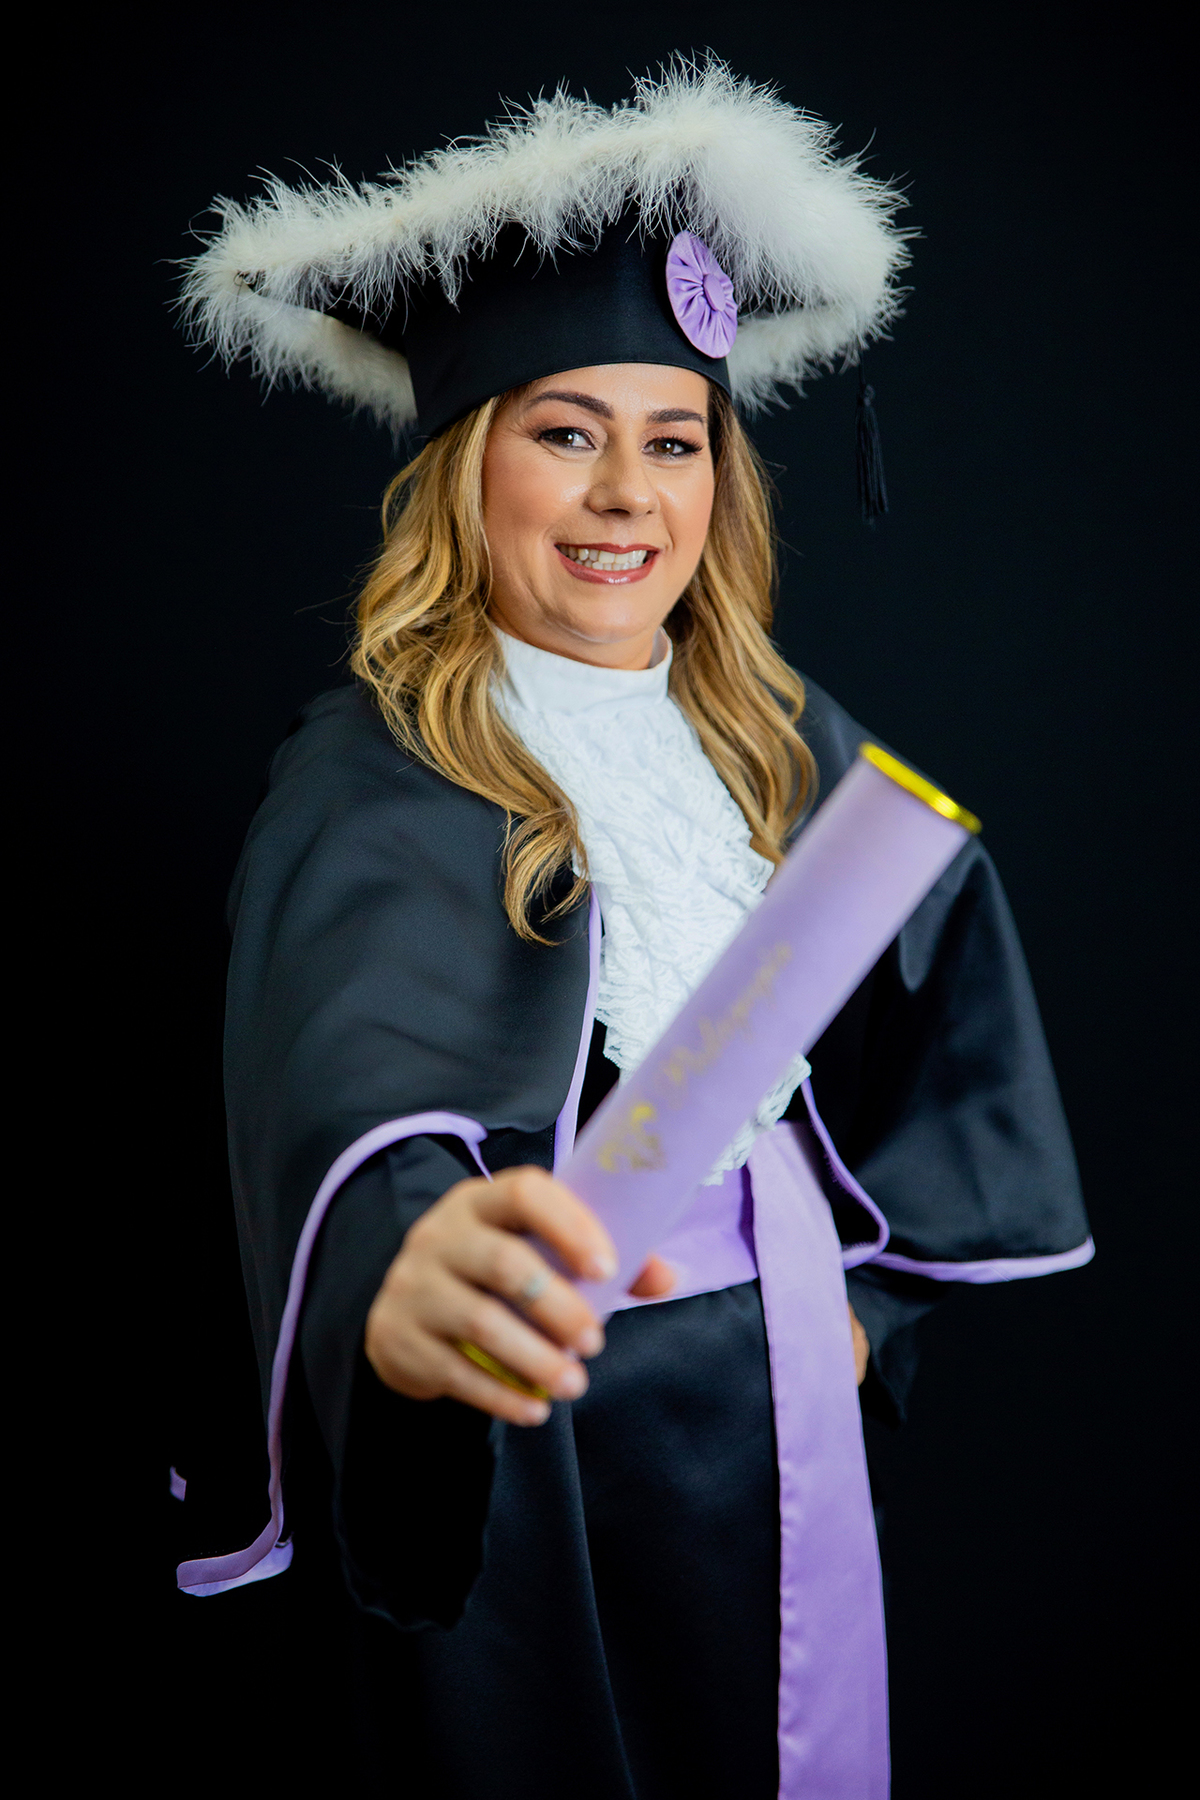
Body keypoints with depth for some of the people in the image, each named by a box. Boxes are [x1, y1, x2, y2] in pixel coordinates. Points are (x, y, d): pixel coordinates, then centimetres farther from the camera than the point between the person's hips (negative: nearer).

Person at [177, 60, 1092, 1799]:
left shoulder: (789, 746, 1)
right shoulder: (371, 773, -17)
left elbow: (941, 1035, 10)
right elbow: (350, 1068, -37)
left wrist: (869, 1289, 1)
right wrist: (399, 1278, -57)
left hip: (779, 1402, 5)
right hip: (521, 1426, -5)